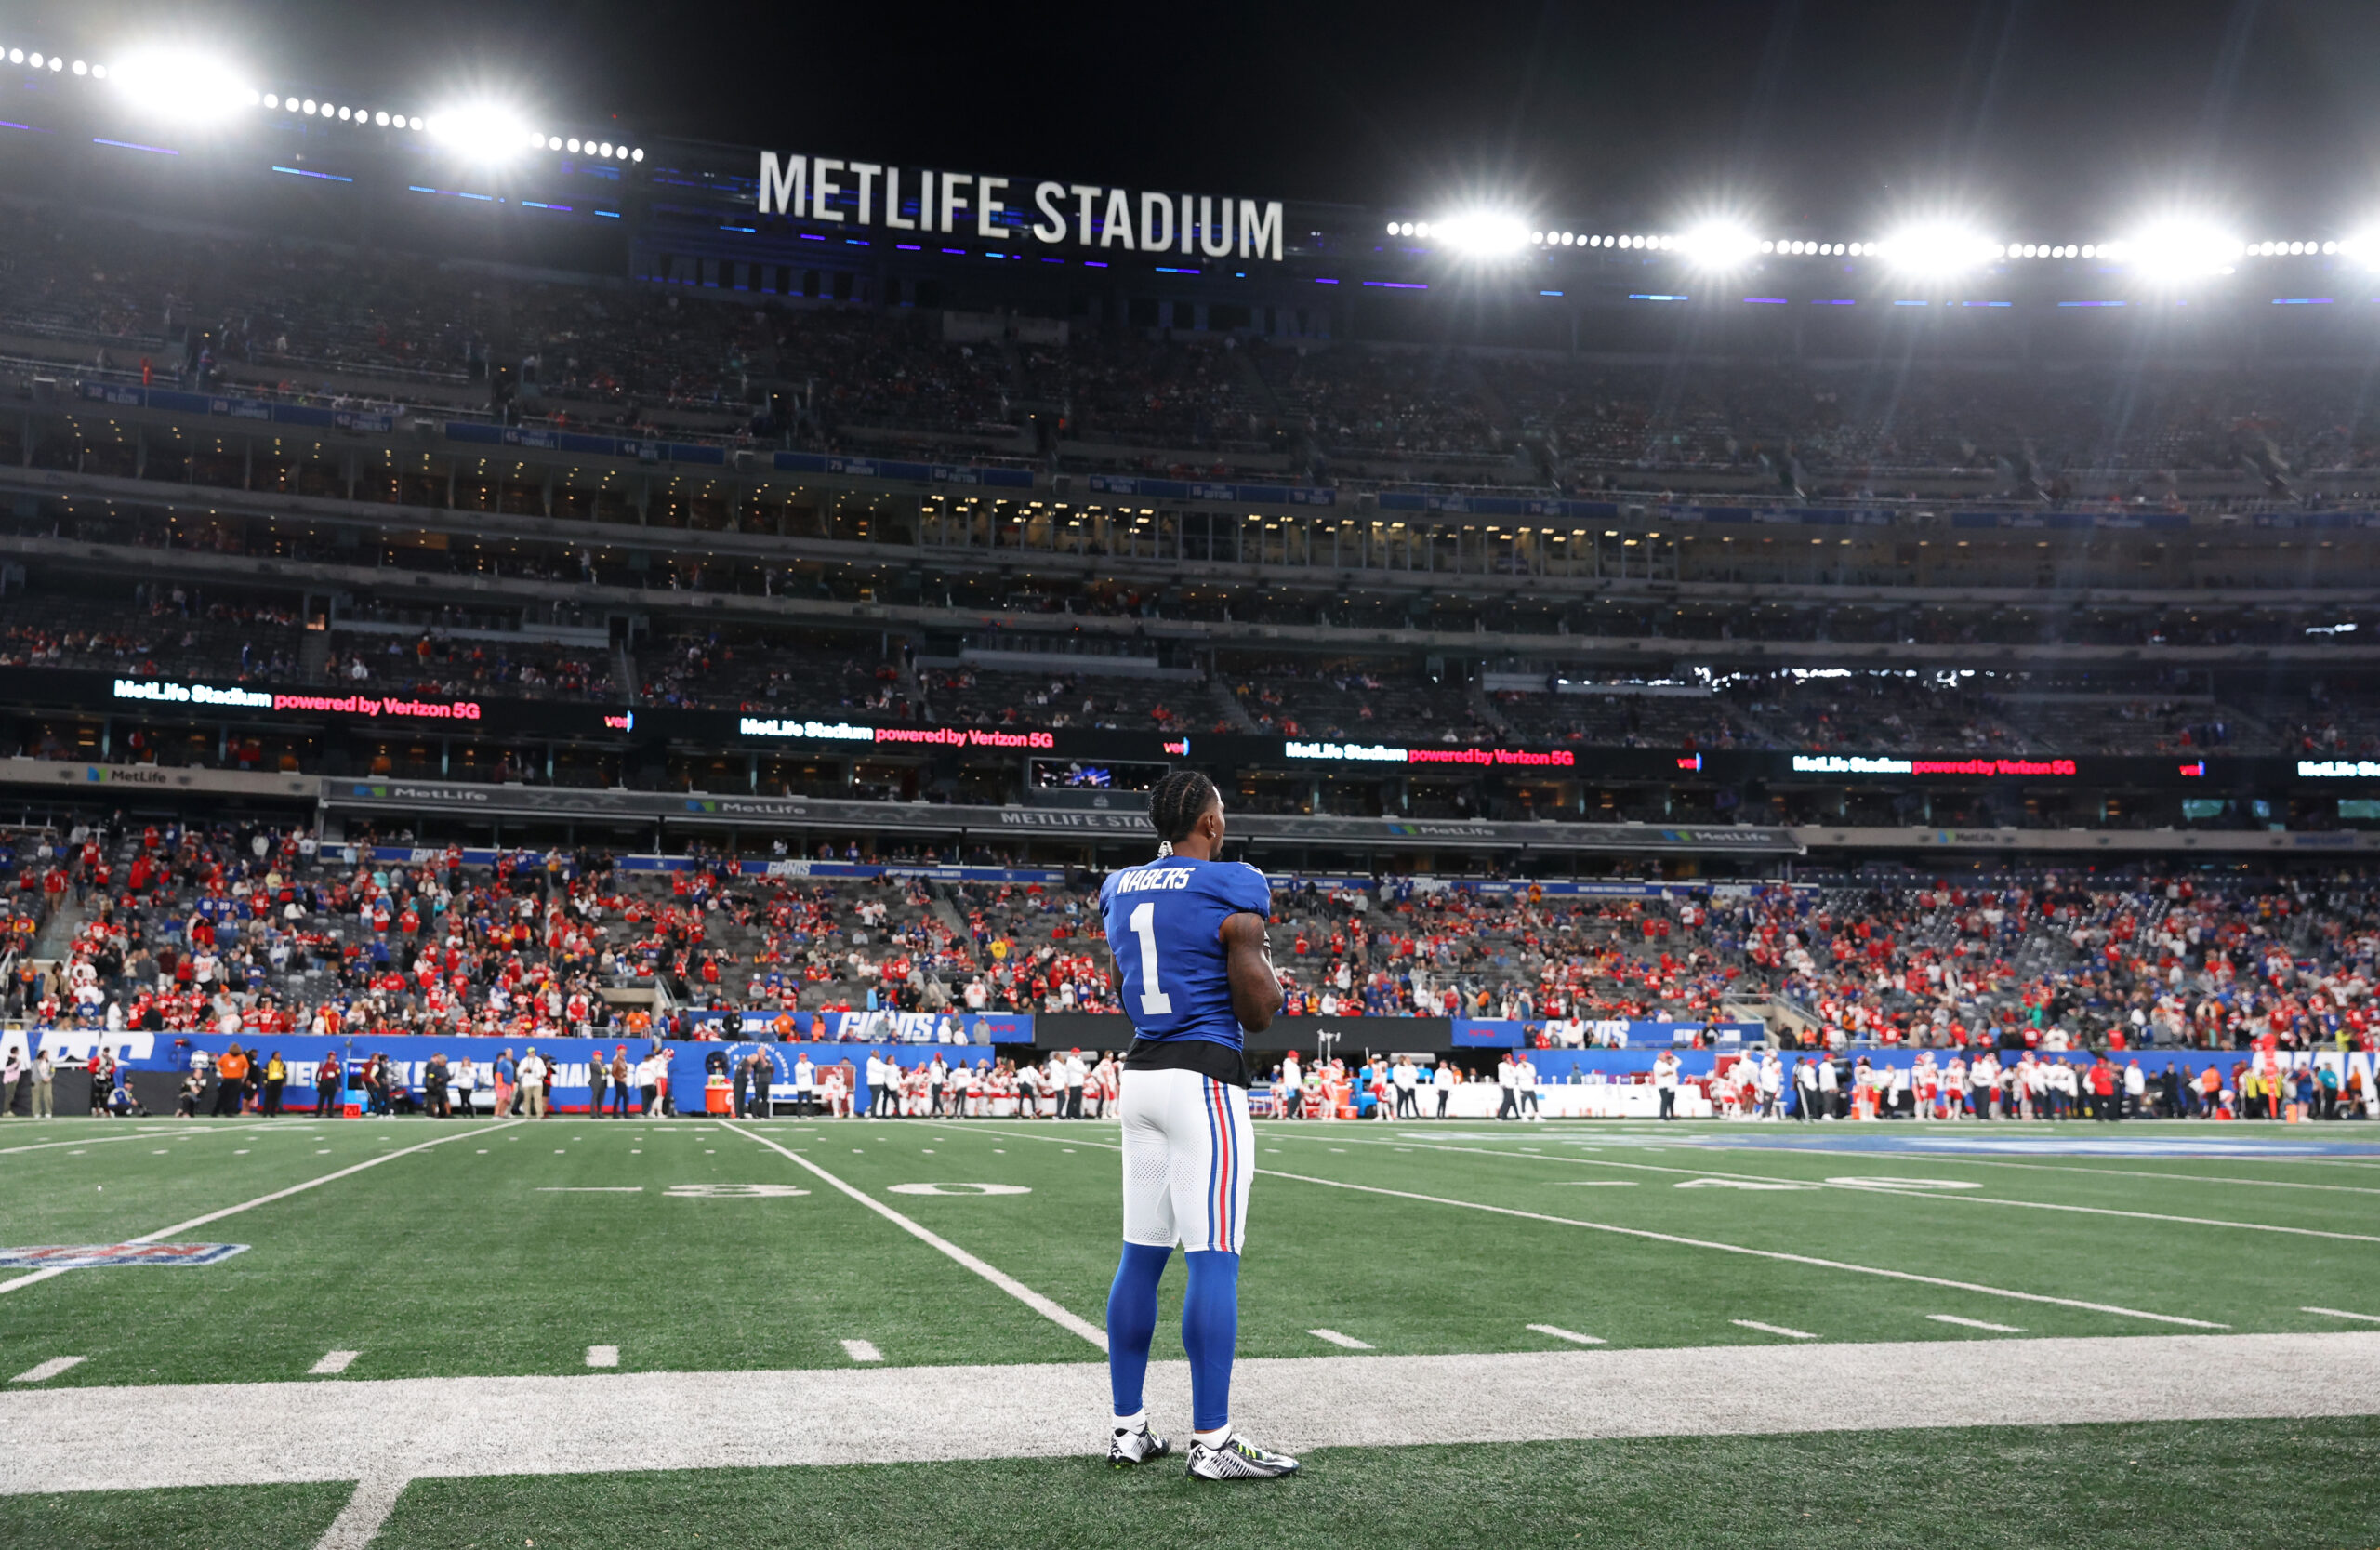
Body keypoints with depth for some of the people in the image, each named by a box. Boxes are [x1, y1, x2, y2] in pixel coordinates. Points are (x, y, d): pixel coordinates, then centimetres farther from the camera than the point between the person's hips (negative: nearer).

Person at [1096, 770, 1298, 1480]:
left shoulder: (1120, 889, 11)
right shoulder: (1233, 888, -9)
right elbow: (1259, 1012, -9)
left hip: (1141, 1074, 7)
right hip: (1206, 1080, -7)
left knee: (1141, 1255, 12)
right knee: (1214, 1259, -5)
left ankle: (1127, 1427, 18)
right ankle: (1212, 1440, -3)